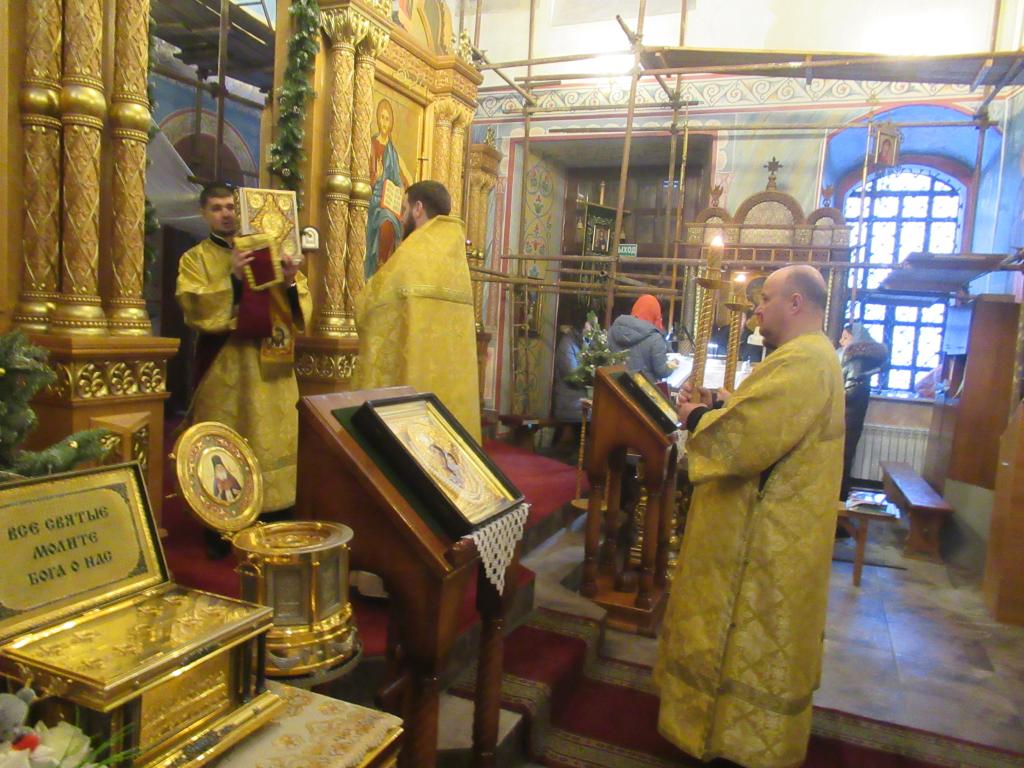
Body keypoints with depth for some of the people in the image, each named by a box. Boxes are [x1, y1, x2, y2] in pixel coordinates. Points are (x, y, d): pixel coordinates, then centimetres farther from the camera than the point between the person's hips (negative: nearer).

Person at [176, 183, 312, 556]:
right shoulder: (196, 258, 7)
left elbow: (299, 306, 9)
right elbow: (193, 307, -10)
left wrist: (292, 283, -11)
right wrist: (231, 279, -21)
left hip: (270, 367, 3)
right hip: (224, 370, -2)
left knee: (273, 439, 2)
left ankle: (272, 511, 13)